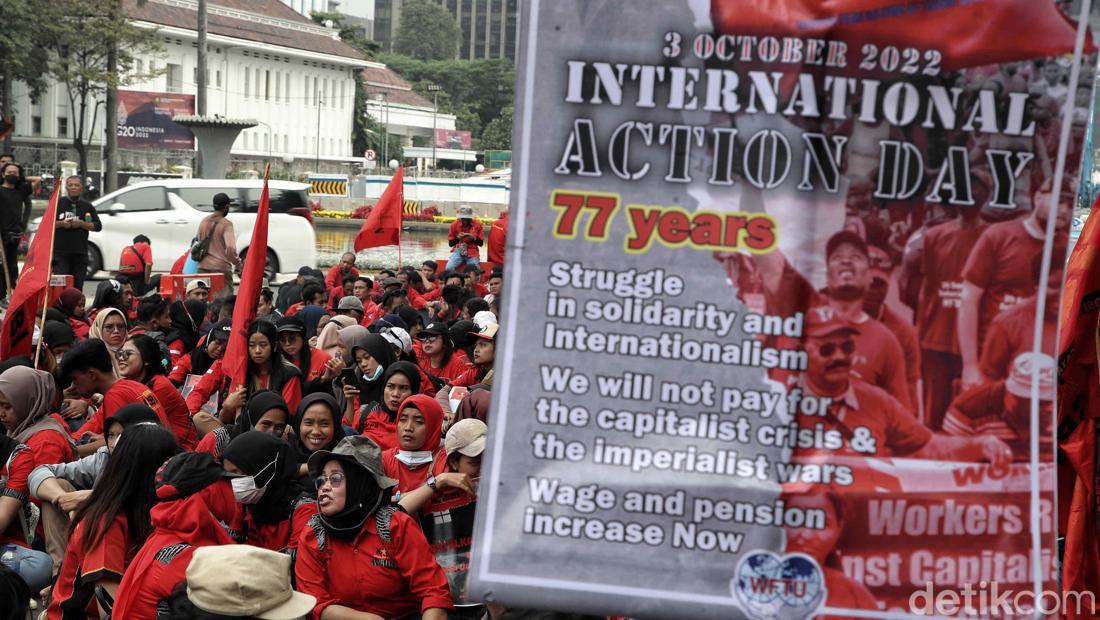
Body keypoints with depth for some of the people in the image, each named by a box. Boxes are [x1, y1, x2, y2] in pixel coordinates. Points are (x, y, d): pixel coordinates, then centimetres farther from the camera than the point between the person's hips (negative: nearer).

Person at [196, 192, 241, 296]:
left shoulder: (204, 221, 9)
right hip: (221, 267, -6)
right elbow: (230, 249, -20)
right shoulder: (226, 224, -10)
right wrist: (237, 263, -6)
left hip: (203, 267, 6)